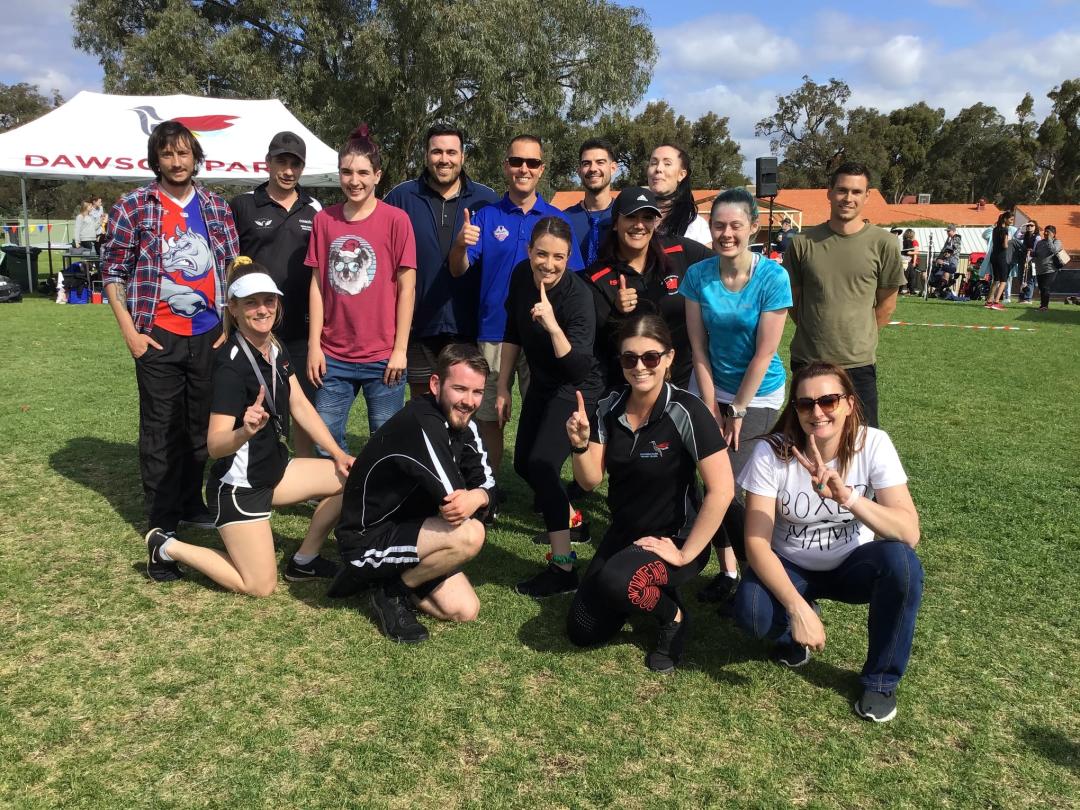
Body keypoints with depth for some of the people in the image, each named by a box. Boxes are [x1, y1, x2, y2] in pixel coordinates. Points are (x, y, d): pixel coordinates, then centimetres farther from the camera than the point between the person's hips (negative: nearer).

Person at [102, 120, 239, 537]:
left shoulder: (216, 207, 7)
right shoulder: (133, 207, -3)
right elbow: (113, 272, -1)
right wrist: (130, 332, -8)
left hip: (209, 336, 3)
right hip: (159, 339, -3)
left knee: (202, 427, 12)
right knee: (161, 431, 5)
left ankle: (191, 504, 29)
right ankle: (162, 521, 16)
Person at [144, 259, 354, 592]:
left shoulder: (276, 349, 2)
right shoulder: (230, 365, -24)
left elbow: (300, 406, 5)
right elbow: (215, 445, -28)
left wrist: (338, 454, -1)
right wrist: (245, 431, -49)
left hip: (274, 469, 8)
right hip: (238, 485, -8)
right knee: (261, 587, -7)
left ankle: (304, 561, 14)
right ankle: (168, 548, 11)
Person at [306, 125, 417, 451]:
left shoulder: (396, 219, -4)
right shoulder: (324, 219, 5)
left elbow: (406, 287, -5)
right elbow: (317, 285, 7)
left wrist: (400, 350, -8)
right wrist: (314, 346, 2)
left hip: (382, 358, -3)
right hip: (333, 357, 3)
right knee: (325, 442, 8)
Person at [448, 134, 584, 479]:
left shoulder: (558, 219, 6)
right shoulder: (486, 216, 4)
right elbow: (458, 270, -6)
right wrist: (460, 246, -27)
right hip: (494, 331, 0)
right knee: (489, 416, 6)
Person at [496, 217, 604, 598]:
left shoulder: (578, 296, -28)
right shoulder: (521, 275, -11)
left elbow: (578, 370, -37)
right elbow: (512, 333, 5)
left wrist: (553, 326, -49)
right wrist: (503, 388, 7)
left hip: (575, 390, -7)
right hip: (541, 384, 8)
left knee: (542, 466, -20)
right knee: (523, 464, 16)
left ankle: (563, 567, -12)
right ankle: (567, 516, 43)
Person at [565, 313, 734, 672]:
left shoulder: (686, 412, -22)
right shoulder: (609, 408, -4)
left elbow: (721, 490, -24)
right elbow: (590, 480, -2)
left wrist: (685, 554, -20)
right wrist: (580, 444, -23)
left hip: (670, 539, -6)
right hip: (622, 534, 6)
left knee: (614, 581, -35)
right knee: (583, 632, 0)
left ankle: (674, 615, -2)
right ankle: (645, 591, 27)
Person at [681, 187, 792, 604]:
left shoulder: (773, 277, -18)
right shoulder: (698, 275, -9)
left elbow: (764, 354, -16)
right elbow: (699, 348, -6)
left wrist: (738, 412, -12)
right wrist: (711, 409, -7)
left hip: (758, 395, -3)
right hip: (711, 389, 3)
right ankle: (727, 569, 18)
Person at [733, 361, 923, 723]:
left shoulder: (873, 444, -19)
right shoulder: (771, 452, -20)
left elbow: (909, 533, -28)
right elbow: (756, 543, -23)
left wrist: (847, 497, -45)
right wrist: (797, 608, -35)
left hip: (851, 563, 1)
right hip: (791, 567, -1)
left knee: (901, 561, -32)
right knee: (751, 611, -32)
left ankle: (881, 680, -7)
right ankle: (792, 629, 9)